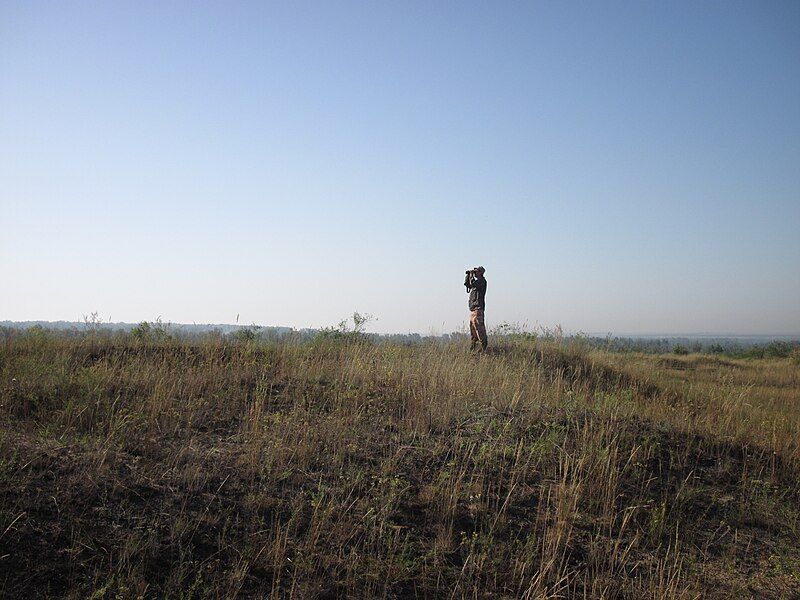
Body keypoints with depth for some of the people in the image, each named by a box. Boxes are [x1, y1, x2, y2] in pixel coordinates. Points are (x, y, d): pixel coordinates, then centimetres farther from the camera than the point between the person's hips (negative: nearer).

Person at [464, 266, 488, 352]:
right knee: (472, 325, 11)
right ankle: (474, 344, 16)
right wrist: (468, 275, 14)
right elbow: (466, 283, 26)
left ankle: (483, 344, -17)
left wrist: (471, 275, -8)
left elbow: (472, 283, -22)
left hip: (478, 307, -10)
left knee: (478, 325, -16)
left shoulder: (482, 280, -7)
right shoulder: (477, 281, 21)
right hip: (472, 307, 10)